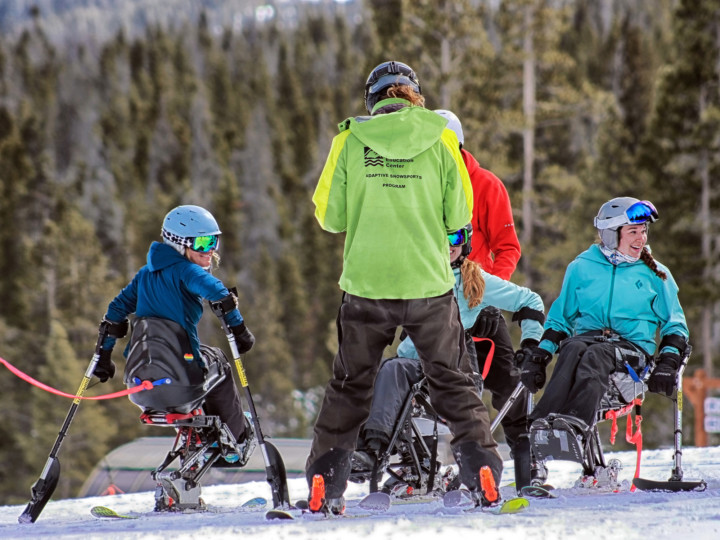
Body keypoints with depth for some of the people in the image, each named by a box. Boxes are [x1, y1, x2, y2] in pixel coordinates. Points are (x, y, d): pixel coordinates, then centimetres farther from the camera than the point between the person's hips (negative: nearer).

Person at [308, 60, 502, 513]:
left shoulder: (351, 139, -2)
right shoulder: (440, 138, -1)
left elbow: (330, 215, 0)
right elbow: (459, 214, 0)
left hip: (366, 282, 0)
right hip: (429, 282, 0)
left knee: (350, 385, 13)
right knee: (454, 382, 13)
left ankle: (325, 482, 10)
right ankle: (482, 468, 4)